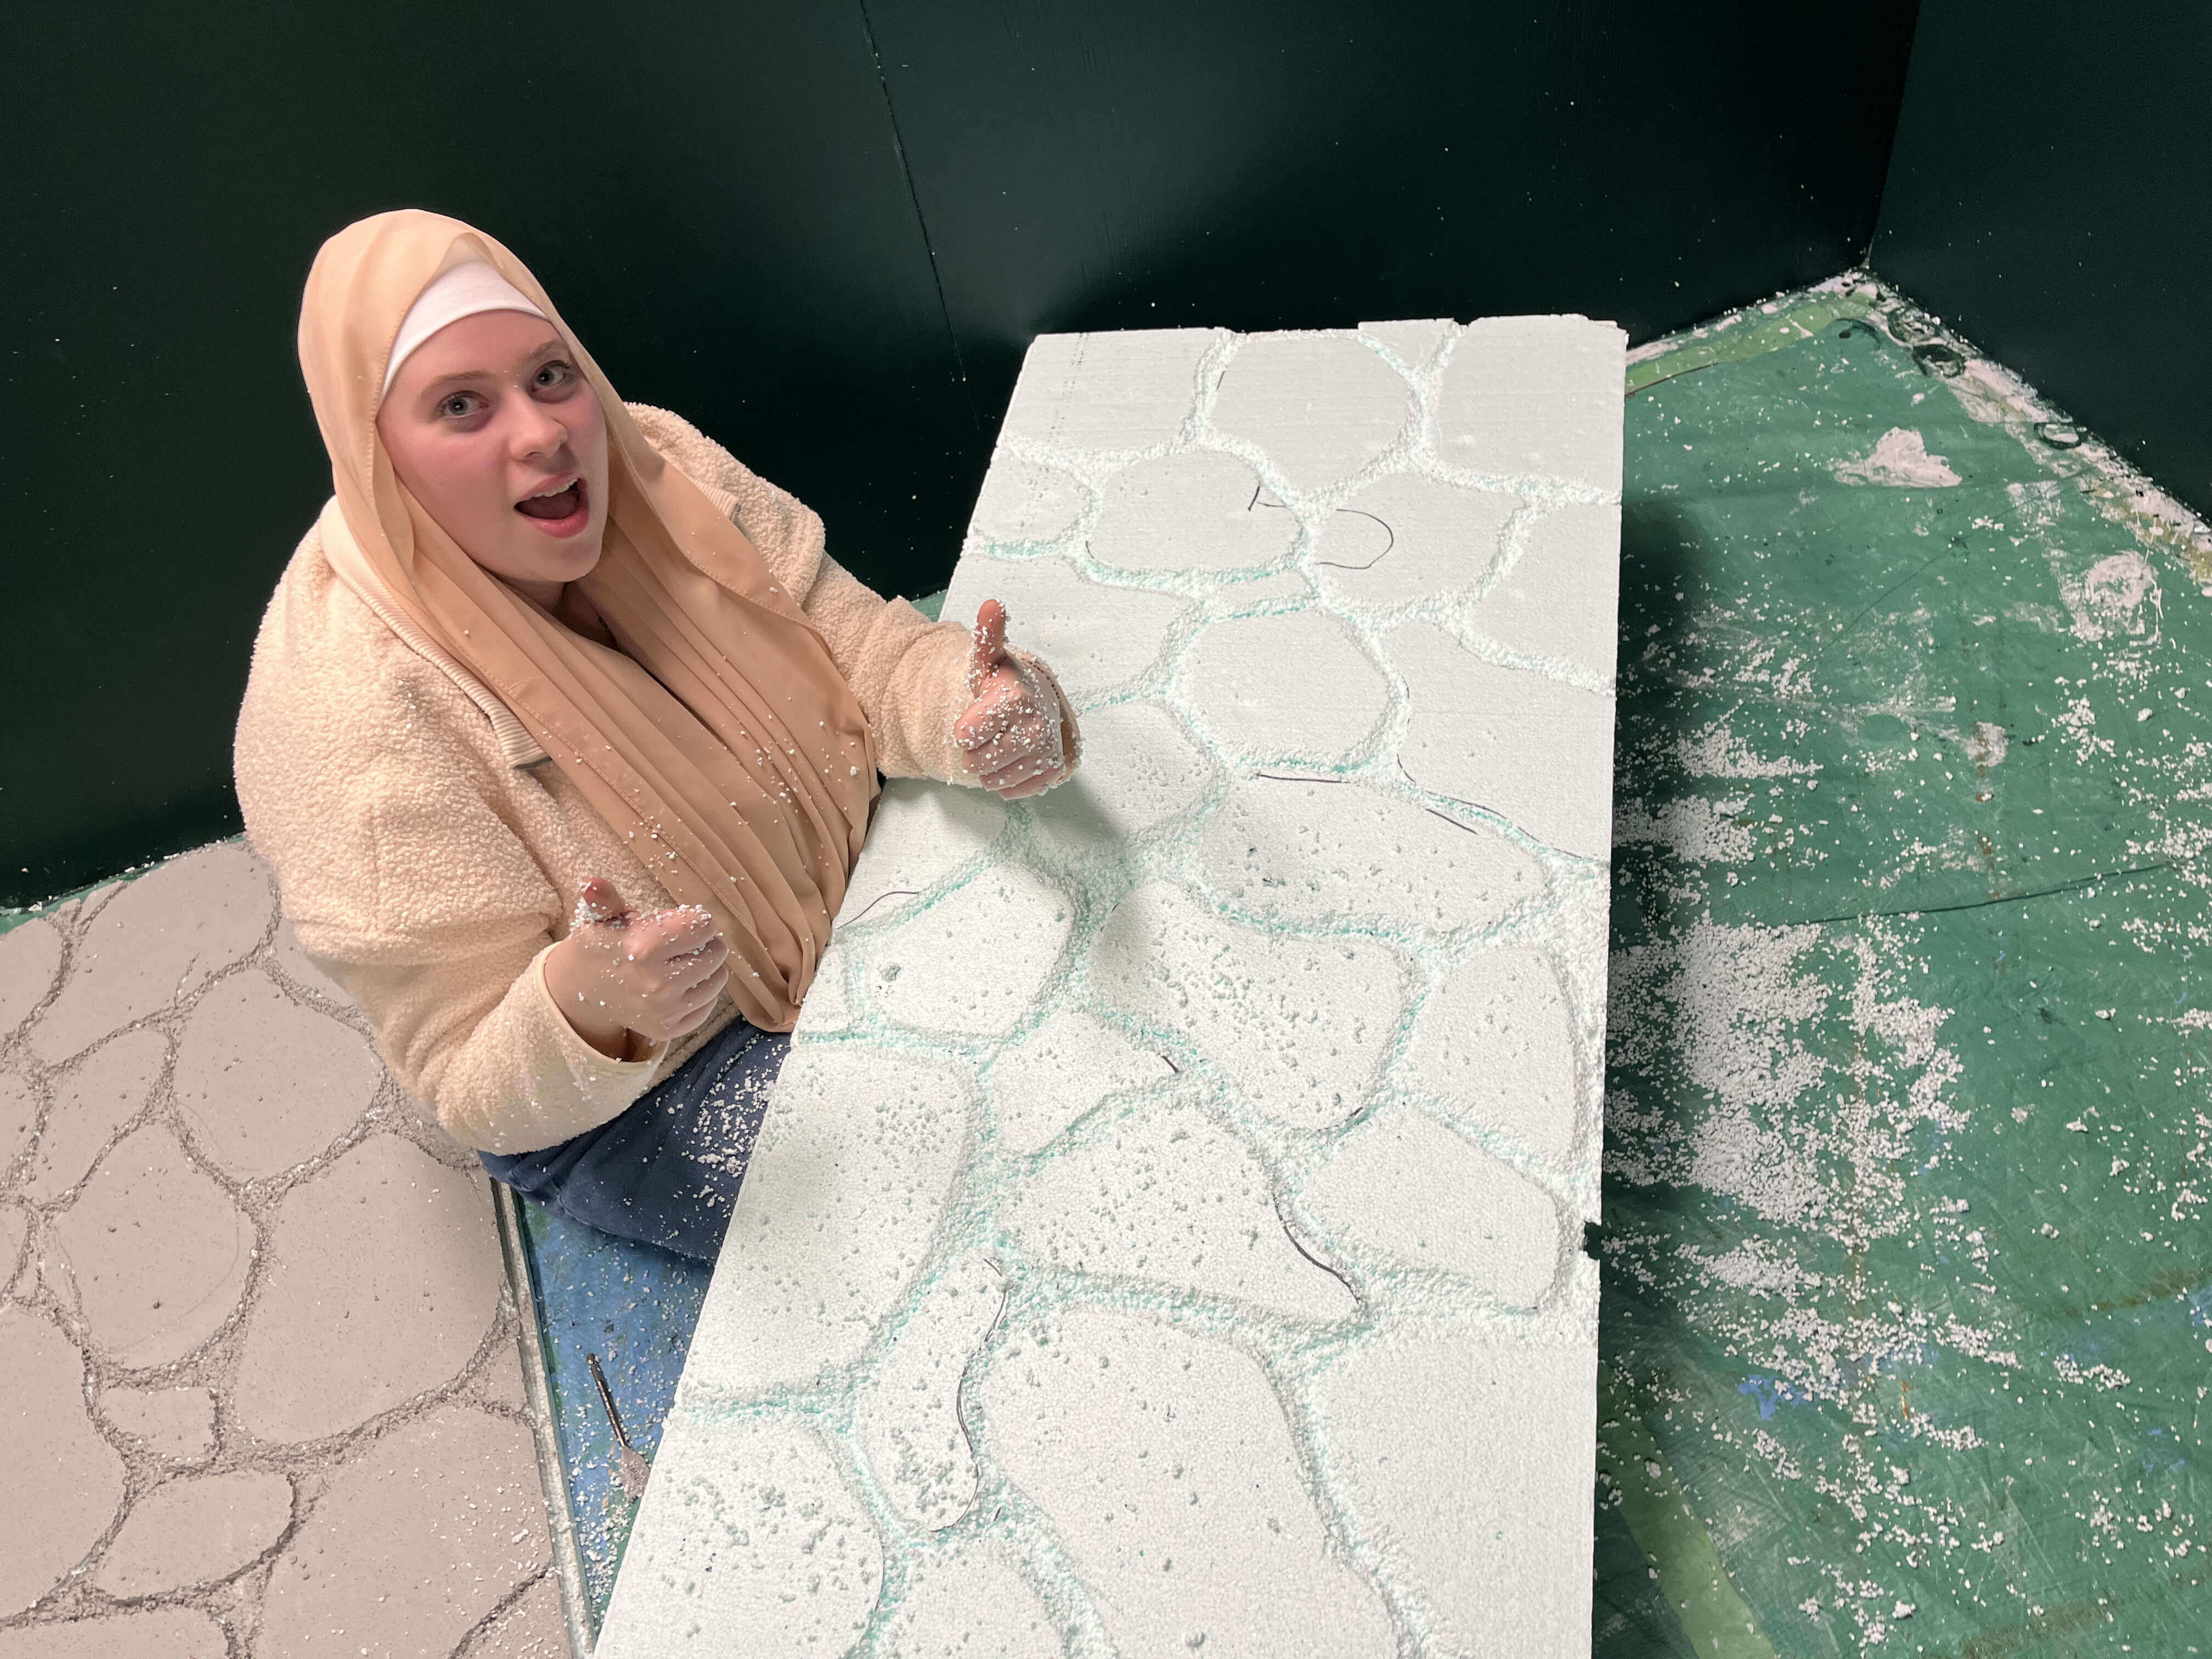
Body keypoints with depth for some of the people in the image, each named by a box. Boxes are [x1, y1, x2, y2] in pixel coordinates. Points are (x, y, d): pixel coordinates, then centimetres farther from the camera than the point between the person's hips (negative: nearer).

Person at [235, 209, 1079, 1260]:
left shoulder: (649, 464, -14)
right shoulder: (350, 722, -30)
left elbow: (865, 650, -12)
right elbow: (474, 1091, -23)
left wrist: (986, 706, -36)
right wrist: (584, 1004, -47)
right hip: (626, 1110, -5)